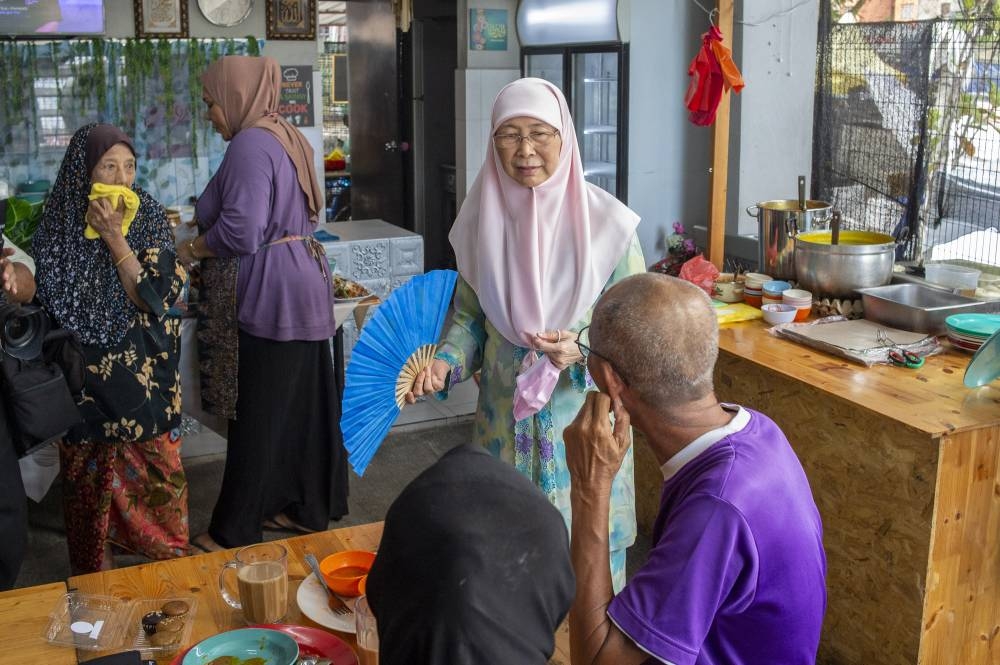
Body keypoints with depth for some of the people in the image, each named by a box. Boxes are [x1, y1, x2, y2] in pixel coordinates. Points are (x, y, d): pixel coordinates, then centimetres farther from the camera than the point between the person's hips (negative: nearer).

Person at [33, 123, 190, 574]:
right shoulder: (58, 224, -2)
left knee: (156, 472, 6)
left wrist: (114, 237, -19)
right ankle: (95, 580, 27)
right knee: (88, 474, 10)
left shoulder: (150, 219, -5)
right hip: (83, 380, 1)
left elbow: (153, 298, -15)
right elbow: (45, 302, 5)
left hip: (145, 379, -1)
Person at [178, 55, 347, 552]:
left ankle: (234, 534, 10)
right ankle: (310, 507, 26)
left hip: (269, 299, -10)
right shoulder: (285, 138, 14)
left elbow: (241, 231, -24)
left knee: (257, 418, -1)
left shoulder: (251, 144, -16)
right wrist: (205, 224, 17)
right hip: (299, 289, 10)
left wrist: (192, 249, -7)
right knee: (303, 407, 15)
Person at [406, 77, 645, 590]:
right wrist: (446, 362, -10)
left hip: (582, 415, -3)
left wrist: (582, 349, -22)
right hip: (505, 418, 3)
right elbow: (468, 315, 8)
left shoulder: (604, 220, -10)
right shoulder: (484, 217, 0)